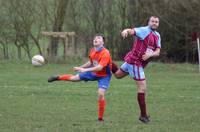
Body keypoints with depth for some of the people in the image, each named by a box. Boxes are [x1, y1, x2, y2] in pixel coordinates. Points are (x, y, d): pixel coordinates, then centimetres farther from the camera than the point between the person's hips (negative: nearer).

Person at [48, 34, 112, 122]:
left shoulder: (105, 53, -32)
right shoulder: (92, 51, -8)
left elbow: (100, 67, -40)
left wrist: (85, 70, -43)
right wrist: (80, 67, 15)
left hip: (103, 76, -6)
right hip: (94, 72, 6)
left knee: (101, 94, -22)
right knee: (74, 78, 13)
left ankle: (100, 117, -10)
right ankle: (58, 78, 41)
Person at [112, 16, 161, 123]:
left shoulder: (157, 36, 10)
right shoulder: (144, 30, -14)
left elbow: (157, 52, 3)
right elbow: (131, 31, -30)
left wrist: (150, 54, -19)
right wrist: (125, 31, -54)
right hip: (135, 61, -9)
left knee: (118, 75, 31)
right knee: (142, 88, -7)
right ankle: (143, 115, -1)